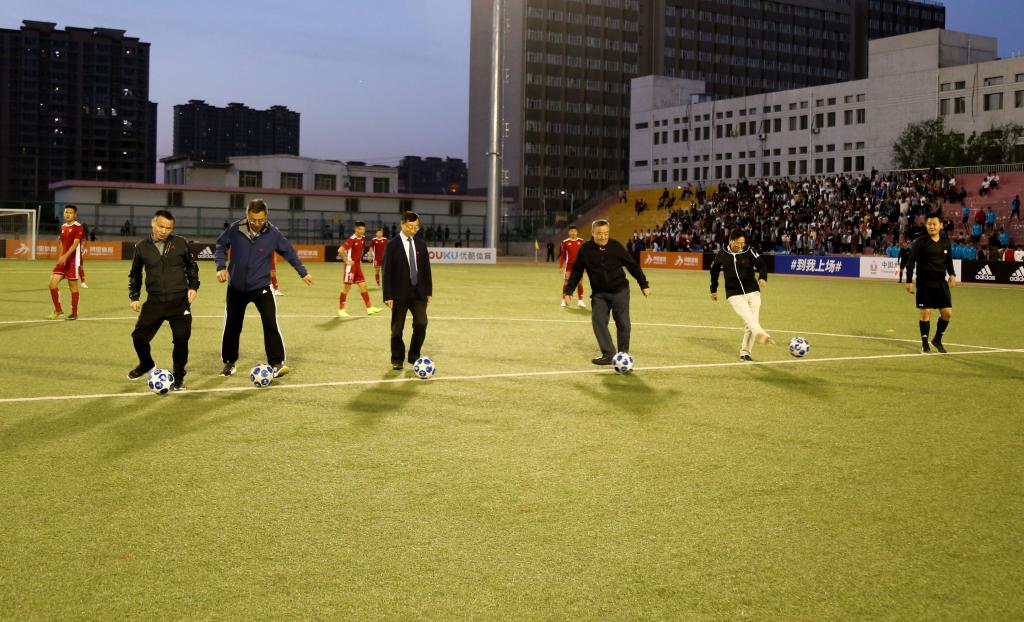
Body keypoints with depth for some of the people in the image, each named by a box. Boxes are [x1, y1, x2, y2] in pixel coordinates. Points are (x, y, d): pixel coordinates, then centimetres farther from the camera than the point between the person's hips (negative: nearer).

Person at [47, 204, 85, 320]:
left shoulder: (78, 227, -9)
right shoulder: (63, 227, 13)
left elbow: (75, 244, -18)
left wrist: (65, 256, -28)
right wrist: (59, 257, 15)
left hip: (73, 261, -7)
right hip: (62, 261, 7)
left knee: (73, 286, 0)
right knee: (52, 283, -2)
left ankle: (74, 313, 10)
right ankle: (58, 310, 10)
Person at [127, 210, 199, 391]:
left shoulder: (181, 243, -1)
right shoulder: (142, 247, 3)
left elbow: (192, 266, 12)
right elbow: (135, 274, 15)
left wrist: (193, 286, 0)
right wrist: (134, 296, 10)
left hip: (179, 301, -2)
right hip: (154, 302, 2)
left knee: (181, 339, -6)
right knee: (139, 337, 4)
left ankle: (178, 378, 13)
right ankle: (146, 364, 36)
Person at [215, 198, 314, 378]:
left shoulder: (273, 233, -12)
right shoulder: (235, 229, -13)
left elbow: (289, 252, 3)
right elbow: (221, 245, 3)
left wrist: (303, 272, 11)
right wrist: (221, 266, -11)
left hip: (261, 286, -1)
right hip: (236, 287, 1)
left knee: (270, 324, -14)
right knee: (232, 326, 10)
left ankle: (277, 364, -9)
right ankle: (229, 362, 27)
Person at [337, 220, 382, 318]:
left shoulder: (363, 239, 6)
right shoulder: (352, 239, -18)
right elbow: (340, 250, -25)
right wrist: (346, 261, -19)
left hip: (358, 265, 7)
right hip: (351, 265, -7)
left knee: (363, 286, 7)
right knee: (347, 287, -2)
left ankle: (369, 308, 10)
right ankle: (341, 310, 7)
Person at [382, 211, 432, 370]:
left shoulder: (421, 244, 8)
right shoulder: (392, 245, -6)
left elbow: (426, 269, 12)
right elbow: (386, 271, -8)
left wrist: (429, 291, 7)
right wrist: (387, 296, -13)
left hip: (419, 293, 3)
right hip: (400, 294, -3)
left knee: (421, 324, -7)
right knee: (397, 329, 4)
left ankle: (414, 356, 11)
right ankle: (397, 360, 18)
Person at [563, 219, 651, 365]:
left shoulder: (616, 246, -8)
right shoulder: (585, 250, -6)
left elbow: (633, 266, 1)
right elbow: (576, 272, 3)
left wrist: (644, 285, 3)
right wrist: (568, 291, -3)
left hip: (620, 291, -1)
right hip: (599, 293, 1)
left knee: (623, 323, -2)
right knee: (598, 321, -14)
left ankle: (623, 354, 12)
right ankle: (608, 354, -11)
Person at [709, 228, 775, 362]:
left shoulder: (748, 251, -4)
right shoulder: (722, 254, -1)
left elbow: (761, 264, -10)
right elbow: (714, 271, 15)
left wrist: (763, 277, -31)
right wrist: (713, 290, 20)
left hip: (753, 292, 2)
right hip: (735, 295, -2)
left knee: (752, 322, 1)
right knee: (749, 318, -25)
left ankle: (745, 353, 13)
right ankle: (761, 335, -49)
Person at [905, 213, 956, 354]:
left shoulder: (946, 242, 7)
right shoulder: (920, 242, -6)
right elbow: (911, 261, -6)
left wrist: (952, 274, 6)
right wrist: (909, 281, -10)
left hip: (941, 282, 4)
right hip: (924, 283, -4)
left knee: (947, 313, 3)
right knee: (925, 312, -1)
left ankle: (937, 340, 23)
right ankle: (924, 343, 12)